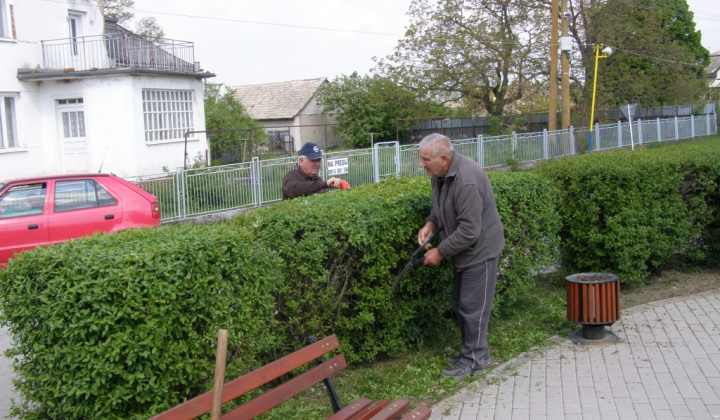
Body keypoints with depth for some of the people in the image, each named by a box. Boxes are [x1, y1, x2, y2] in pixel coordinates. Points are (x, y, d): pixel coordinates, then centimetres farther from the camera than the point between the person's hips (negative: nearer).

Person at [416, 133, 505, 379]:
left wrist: (440, 252, -21)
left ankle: (474, 361, 13)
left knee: (472, 307, -1)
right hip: (463, 250, 10)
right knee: (459, 304, 18)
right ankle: (470, 352, 33)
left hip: (480, 249, -10)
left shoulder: (466, 180, -31)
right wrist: (430, 223, -4)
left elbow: (469, 231, -29)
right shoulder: (440, 174, -1)